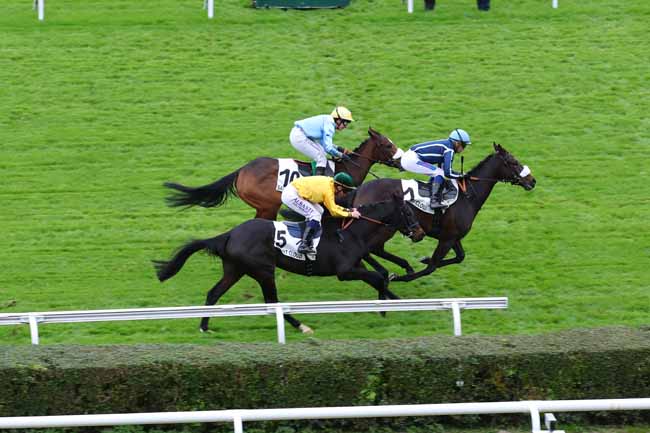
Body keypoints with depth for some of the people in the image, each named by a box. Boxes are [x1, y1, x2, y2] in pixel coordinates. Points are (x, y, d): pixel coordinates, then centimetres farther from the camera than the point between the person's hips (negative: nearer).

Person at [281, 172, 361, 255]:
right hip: (290, 195, -10)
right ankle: (303, 246, -12)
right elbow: (333, 211, -13)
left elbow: (332, 206, 18)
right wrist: (350, 214, -5)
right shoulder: (328, 190, -19)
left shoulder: (329, 183, 7)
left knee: (319, 211, 15)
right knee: (315, 216, -13)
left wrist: (347, 210, 11)